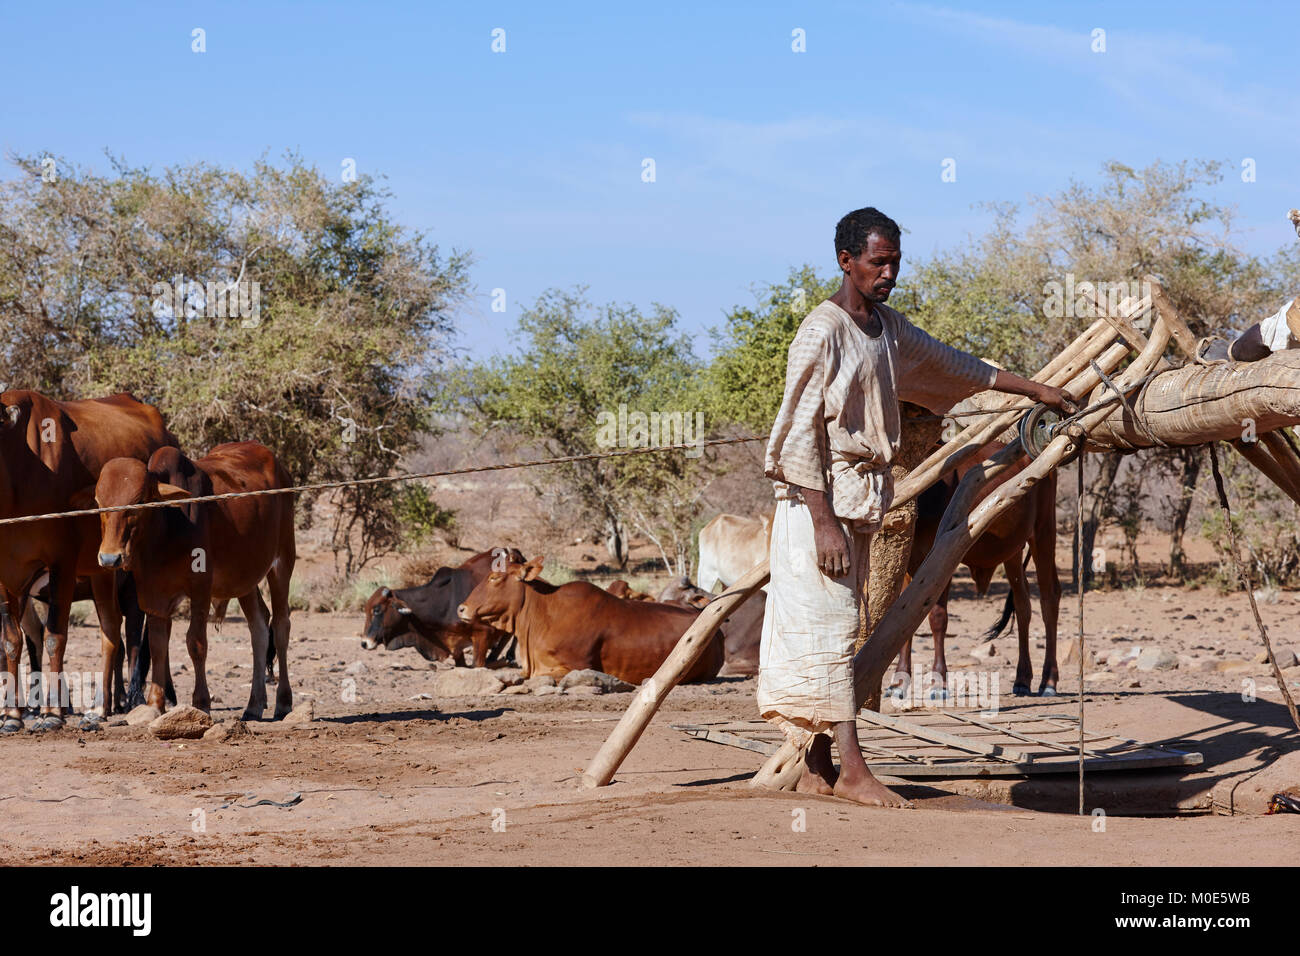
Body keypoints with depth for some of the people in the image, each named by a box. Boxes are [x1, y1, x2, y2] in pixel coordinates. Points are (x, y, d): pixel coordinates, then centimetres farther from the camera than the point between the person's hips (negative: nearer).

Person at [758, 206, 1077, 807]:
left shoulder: (887, 328, 14)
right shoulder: (822, 332, -13)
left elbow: (950, 365, 29)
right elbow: (800, 432, -16)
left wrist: (1034, 390, 34)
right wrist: (823, 521, -21)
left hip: (859, 502, 9)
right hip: (820, 501, -9)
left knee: (833, 631, 8)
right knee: (826, 628, -10)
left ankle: (818, 770, 10)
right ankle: (851, 769, -13)